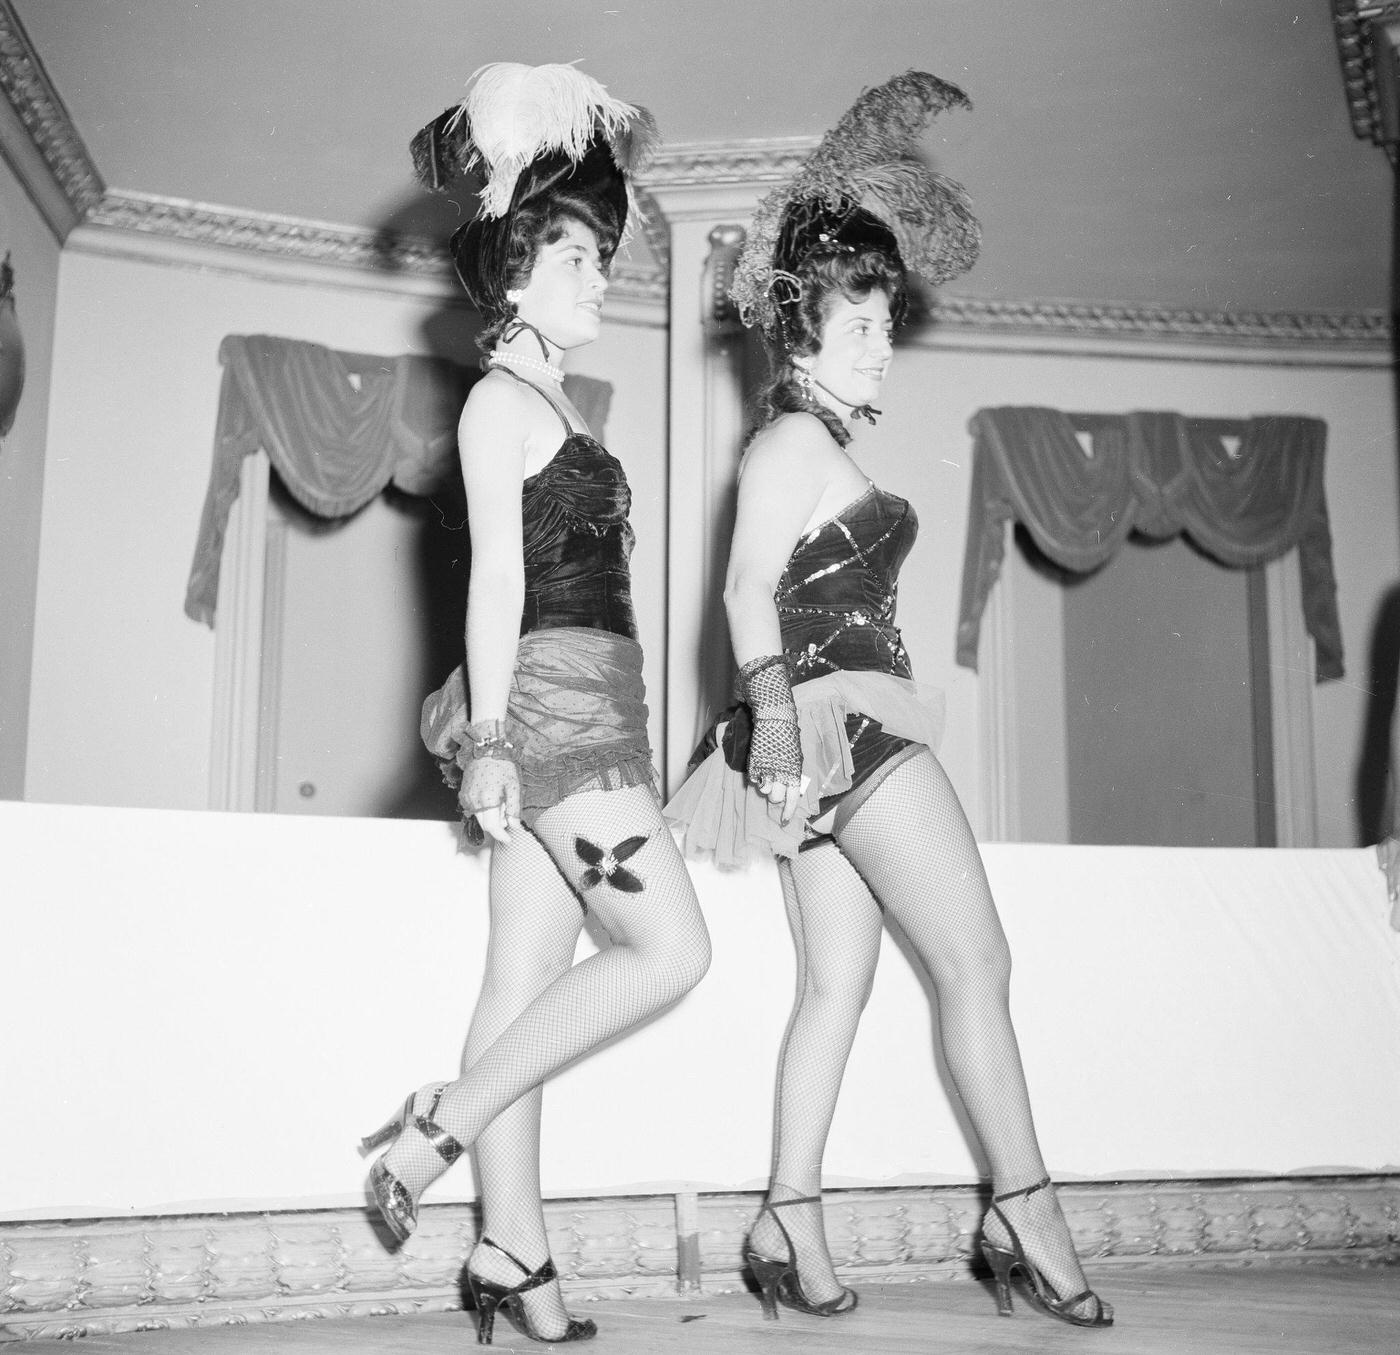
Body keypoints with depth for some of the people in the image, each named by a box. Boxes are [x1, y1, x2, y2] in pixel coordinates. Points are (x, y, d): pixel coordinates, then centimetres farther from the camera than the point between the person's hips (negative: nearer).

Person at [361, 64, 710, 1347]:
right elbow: (495, 577, -12)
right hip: (554, 698, -9)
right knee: (671, 949, -11)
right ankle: (441, 1126, -6)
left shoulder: (552, 406, 24)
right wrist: (489, 737, -18)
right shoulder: (501, 399, -3)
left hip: (571, 710, 9)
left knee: (528, 980, 3)